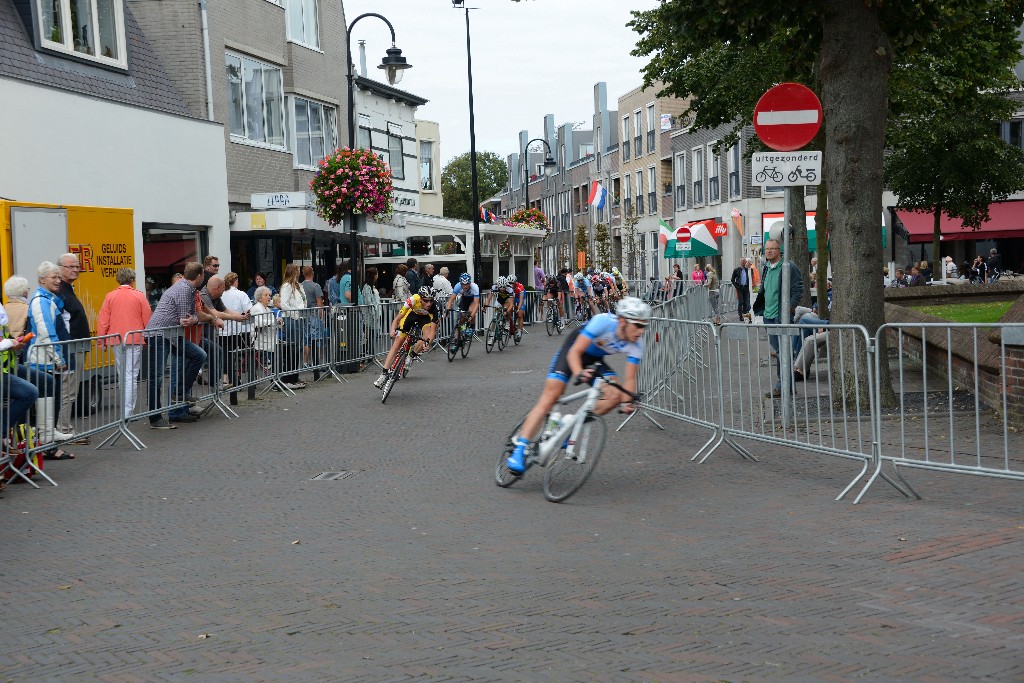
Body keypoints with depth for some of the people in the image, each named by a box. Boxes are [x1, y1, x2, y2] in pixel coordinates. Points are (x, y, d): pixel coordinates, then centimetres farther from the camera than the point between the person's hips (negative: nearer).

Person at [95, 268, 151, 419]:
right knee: (131, 375, -4)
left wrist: (101, 341, 10)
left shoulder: (110, 296, 3)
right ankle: (128, 412, -12)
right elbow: (148, 320, 1)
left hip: (116, 341, 3)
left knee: (123, 375, 15)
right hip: (135, 339, -2)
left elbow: (103, 321, 2)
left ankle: (127, 409, 22)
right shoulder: (139, 296, -1)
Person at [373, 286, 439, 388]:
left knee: (427, 337, -29)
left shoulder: (433, 308, -37)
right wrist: (393, 330, -53)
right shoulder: (413, 300, -38)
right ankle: (384, 373, -6)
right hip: (411, 314, 0)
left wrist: (428, 343, -56)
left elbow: (433, 329, -38)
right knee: (397, 342, -9)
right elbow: (397, 319, -34)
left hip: (425, 317, 0)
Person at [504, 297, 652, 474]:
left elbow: (630, 378, -20)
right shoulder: (604, 322, -35)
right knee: (551, 395, -18)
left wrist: (627, 401, -37)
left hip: (595, 360, 5)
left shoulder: (636, 345, -22)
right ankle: (520, 449, -21)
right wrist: (579, 373, -53)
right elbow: (574, 352, -35)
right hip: (575, 349, -5)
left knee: (615, 396, -18)